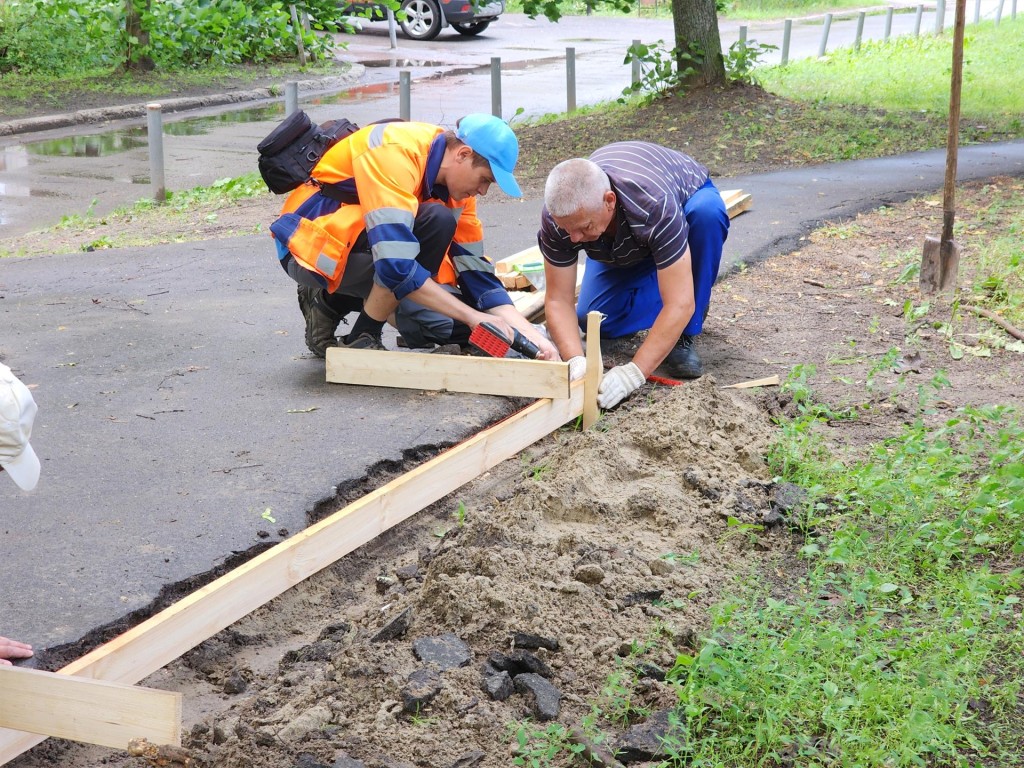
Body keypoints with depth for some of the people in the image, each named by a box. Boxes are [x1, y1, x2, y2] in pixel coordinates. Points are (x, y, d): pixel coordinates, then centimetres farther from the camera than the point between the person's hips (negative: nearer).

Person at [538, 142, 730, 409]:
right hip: (621, 246, 3)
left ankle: (683, 338, -22)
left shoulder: (655, 205, -47)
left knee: (707, 212, -38)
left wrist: (633, 373, -50)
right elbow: (558, 300, -27)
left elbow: (679, 305, -46)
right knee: (595, 322, -14)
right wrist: (576, 361, -44)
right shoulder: (557, 217, -34)